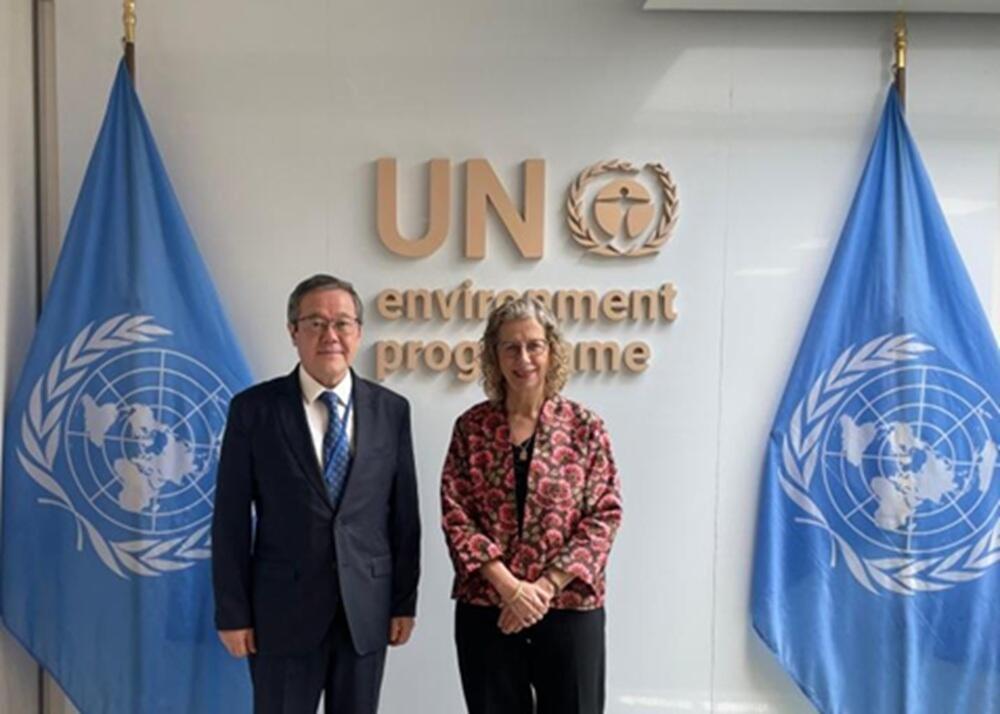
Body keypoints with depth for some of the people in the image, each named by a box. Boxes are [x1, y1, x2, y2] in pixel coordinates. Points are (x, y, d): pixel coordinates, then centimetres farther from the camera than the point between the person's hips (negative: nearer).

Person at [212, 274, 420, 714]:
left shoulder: (391, 409, 1)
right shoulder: (254, 408, -4)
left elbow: (404, 511, 3)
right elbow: (231, 518, -3)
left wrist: (404, 600, 3)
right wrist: (233, 612, -4)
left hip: (366, 610, 2)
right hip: (284, 610, -2)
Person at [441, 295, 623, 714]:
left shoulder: (584, 426, -1)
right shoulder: (471, 427, 1)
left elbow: (604, 516, -4)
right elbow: (455, 516, -3)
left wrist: (547, 585, -12)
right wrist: (510, 586, -13)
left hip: (570, 607, -1)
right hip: (486, 607, 1)